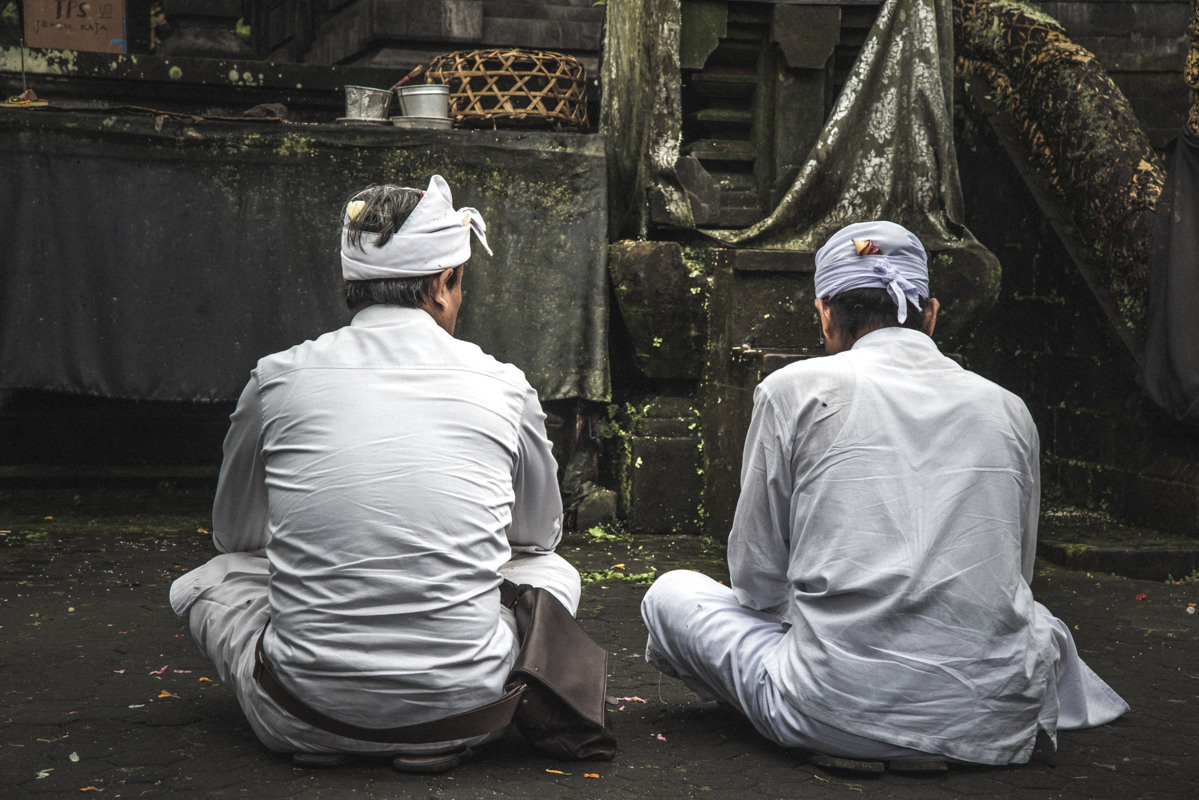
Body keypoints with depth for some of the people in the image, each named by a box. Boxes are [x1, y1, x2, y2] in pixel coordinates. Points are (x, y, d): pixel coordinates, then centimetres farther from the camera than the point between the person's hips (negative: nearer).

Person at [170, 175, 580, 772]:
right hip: (462, 708, 0)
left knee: (204, 580, 29)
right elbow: (541, 534, 20)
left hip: (305, 716, 1)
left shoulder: (277, 379, 1)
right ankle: (440, 734, 7)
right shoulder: (502, 387, 1)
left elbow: (234, 535, 19)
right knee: (552, 570, 29)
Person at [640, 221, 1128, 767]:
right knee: (1040, 621, 40)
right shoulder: (1006, 408, 8)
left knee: (671, 594, 17)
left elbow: (756, 580, 5)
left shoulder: (795, 389, -2)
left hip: (838, 713, -5)